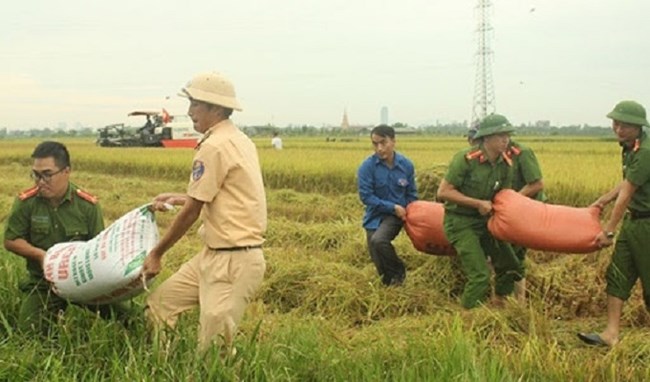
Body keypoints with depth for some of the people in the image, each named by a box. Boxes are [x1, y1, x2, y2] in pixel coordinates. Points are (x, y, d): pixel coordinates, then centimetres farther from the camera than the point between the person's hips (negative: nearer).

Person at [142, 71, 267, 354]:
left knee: (213, 351, -3)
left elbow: (192, 211, -13)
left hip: (232, 262, -10)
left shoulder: (215, 146, -16)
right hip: (215, 255, 10)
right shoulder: (239, 140, 12)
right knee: (159, 304, 12)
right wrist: (179, 198, 22)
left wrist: (156, 253, -2)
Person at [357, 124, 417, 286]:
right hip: (375, 215, 1)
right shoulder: (367, 167, -14)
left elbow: (412, 194, 7)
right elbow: (366, 196, -14)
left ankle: (398, 271, -6)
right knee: (380, 262, 3)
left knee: (378, 240, -30)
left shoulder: (406, 164, -7)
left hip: (396, 215, -1)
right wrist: (393, 207, -17)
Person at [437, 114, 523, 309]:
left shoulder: (506, 165, -2)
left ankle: (499, 307, 31)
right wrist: (478, 203, -22)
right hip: (460, 222, -7)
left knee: (512, 269, 9)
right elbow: (443, 192, -21)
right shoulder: (465, 159, -22)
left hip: (485, 220, 7)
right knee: (480, 276, -14)